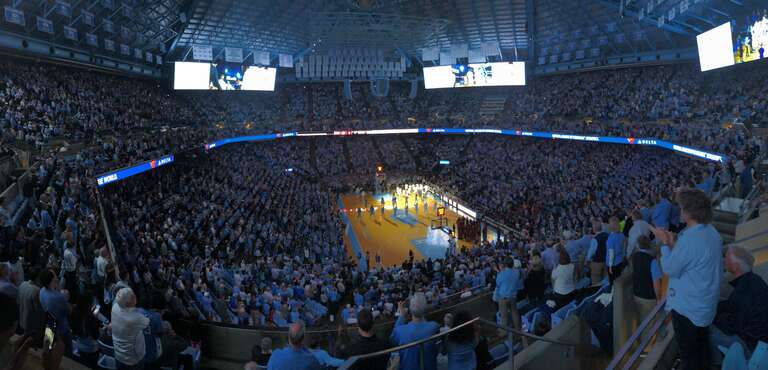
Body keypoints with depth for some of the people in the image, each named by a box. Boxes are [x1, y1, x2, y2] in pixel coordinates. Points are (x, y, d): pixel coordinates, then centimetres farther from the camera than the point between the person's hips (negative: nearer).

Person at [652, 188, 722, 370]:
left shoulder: (690, 239, -31)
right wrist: (673, 244, 5)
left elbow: (670, 269, -20)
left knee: (688, 351, 10)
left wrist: (665, 243, -11)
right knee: (701, 343, 26)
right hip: (705, 303, 9)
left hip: (687, 306, -9)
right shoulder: (712, 232, -1)